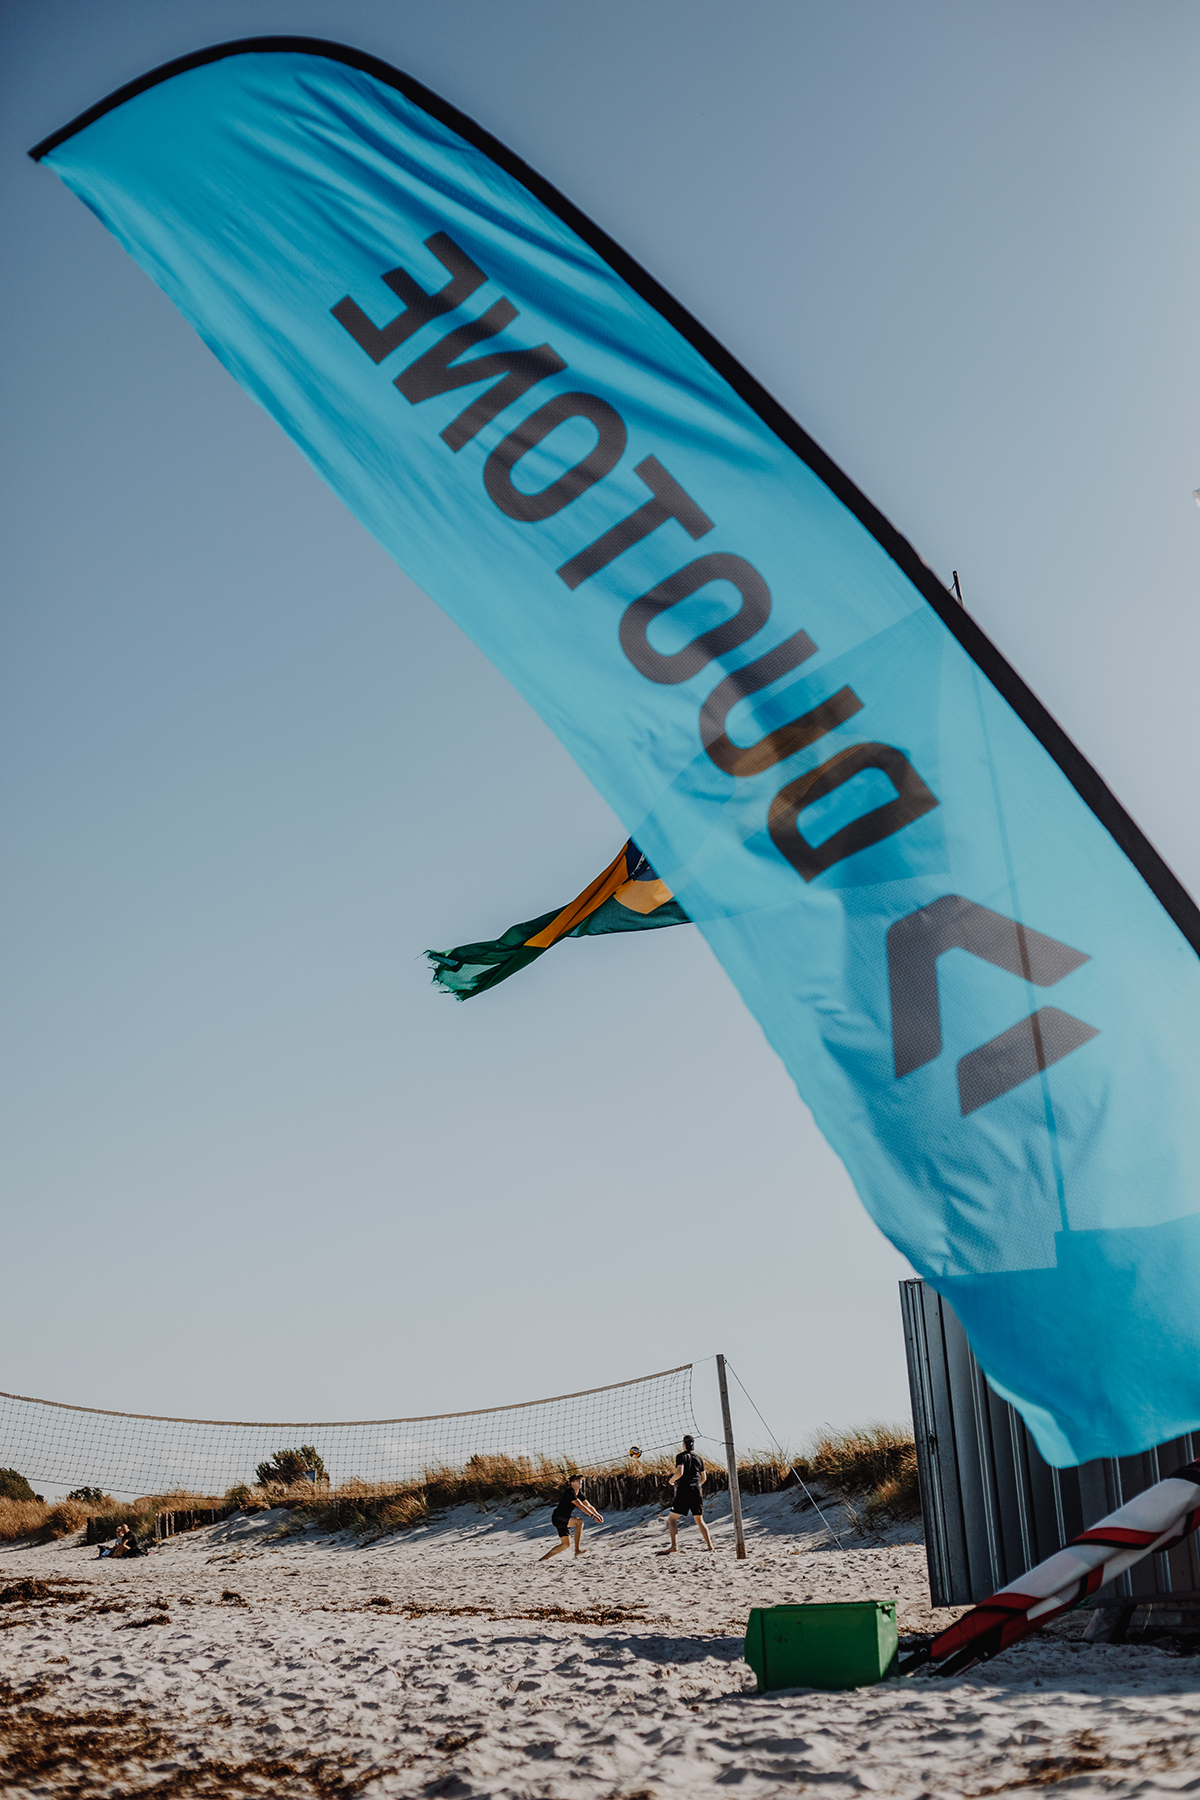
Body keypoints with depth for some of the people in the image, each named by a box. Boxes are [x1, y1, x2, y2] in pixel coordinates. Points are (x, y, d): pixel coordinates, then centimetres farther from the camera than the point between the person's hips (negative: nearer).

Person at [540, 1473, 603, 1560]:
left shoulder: (578, 1494, 10)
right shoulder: (569, 1492, -19)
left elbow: (589, 1506, 9)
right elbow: (581, 1506, -27)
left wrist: (598, 1514, -8)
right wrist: (593, 1516, -30)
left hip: (564, 1521, 10)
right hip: (557, 1518, -10)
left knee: (565, 1544, 13)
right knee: (579, 1521, -29)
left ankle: (544, 1558, 23)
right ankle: (577, 1551, -28)